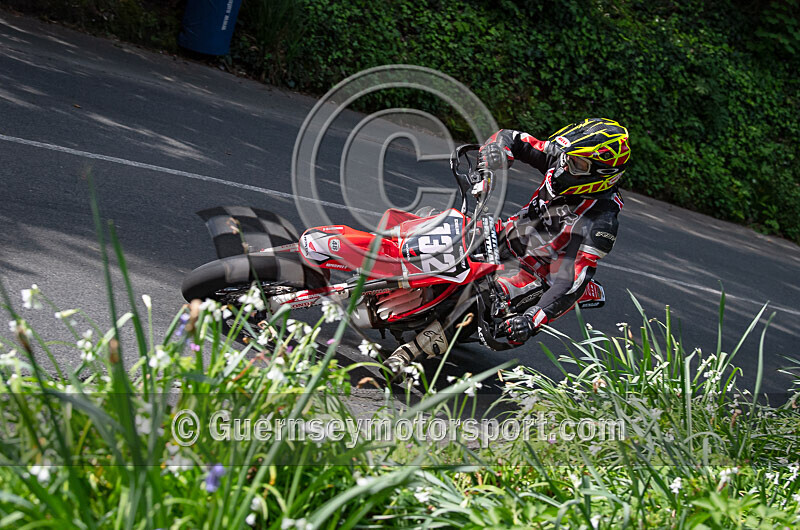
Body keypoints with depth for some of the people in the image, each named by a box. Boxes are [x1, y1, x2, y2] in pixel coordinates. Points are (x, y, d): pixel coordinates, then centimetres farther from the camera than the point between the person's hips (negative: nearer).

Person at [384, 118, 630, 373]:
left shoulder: (601, 224, -27)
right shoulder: (561, 158, -9)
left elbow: (573, 281, -31)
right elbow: (510, 138, -1)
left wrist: (533, 319, -41)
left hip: (535, 272, -8)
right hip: (508, 235, 8)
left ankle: (406, 355, -32)